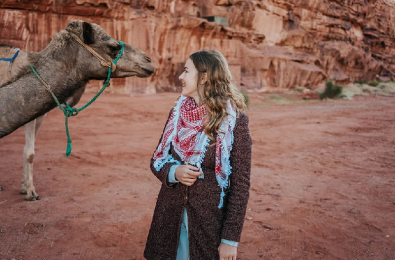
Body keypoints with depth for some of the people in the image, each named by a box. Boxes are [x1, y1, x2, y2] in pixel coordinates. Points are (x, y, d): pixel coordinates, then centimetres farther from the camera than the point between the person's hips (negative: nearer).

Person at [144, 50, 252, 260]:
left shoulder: (235, 122, -12)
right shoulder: (177, 113, 2)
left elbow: (240, 184, -11)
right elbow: (157, 160, 10)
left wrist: (230, 239, -12)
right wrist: (173, 172, -13)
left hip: (210, 221, -4)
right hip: (170, 217, 4)